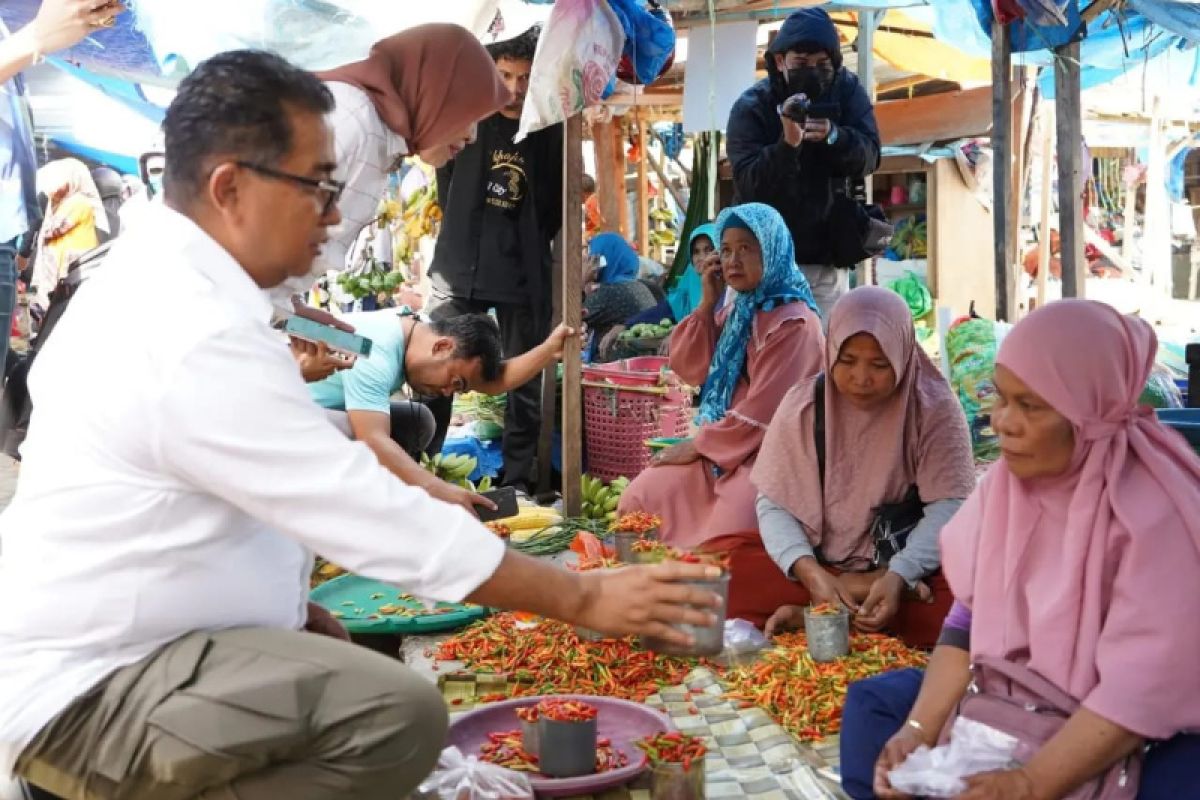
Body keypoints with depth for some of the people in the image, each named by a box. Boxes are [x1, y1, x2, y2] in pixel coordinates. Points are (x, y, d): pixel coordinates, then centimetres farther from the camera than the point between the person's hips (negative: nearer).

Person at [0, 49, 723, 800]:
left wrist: (287, 605, 5)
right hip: (86, 689, -10)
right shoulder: (198, 336, -25)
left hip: (95, 650, 10)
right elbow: (373, 513, -25)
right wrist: (583, 598, -17)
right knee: (399, 711, -26)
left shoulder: (156, 281, 7)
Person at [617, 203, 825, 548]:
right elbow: (690, 370, 6)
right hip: (722, 446, 8)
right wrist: (707, 303, -3)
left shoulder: (794, 323, -16)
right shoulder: (736, 310, 11)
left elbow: (763, 413, -20)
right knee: (639, 500, -6)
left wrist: (699, 445, -11)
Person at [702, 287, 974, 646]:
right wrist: (810, 572, -28)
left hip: (906, 565, -1)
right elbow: (774, 503, -8)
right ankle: (862, 591, -22)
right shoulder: (803, 403, -6)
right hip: (817, 564, 1)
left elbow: (949, 506, -14)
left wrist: (898, 576, -32)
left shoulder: (936, 408, -8)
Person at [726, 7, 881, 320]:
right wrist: (787, 144, -36)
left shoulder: (847, 90, 0)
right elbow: (748, 185, -20)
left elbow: (868, 158, -10)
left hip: (826, 261, 2)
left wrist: (832, 136, -30)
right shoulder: (751, 106, -10)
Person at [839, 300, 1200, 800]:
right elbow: (973, 618, 0)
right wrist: (920, 730, -13)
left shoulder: (1157, 510, -21)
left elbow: (1148, 682, -25)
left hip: (1142, 735, -5)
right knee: (874, 705, -4)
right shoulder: (1008, 481, -3)